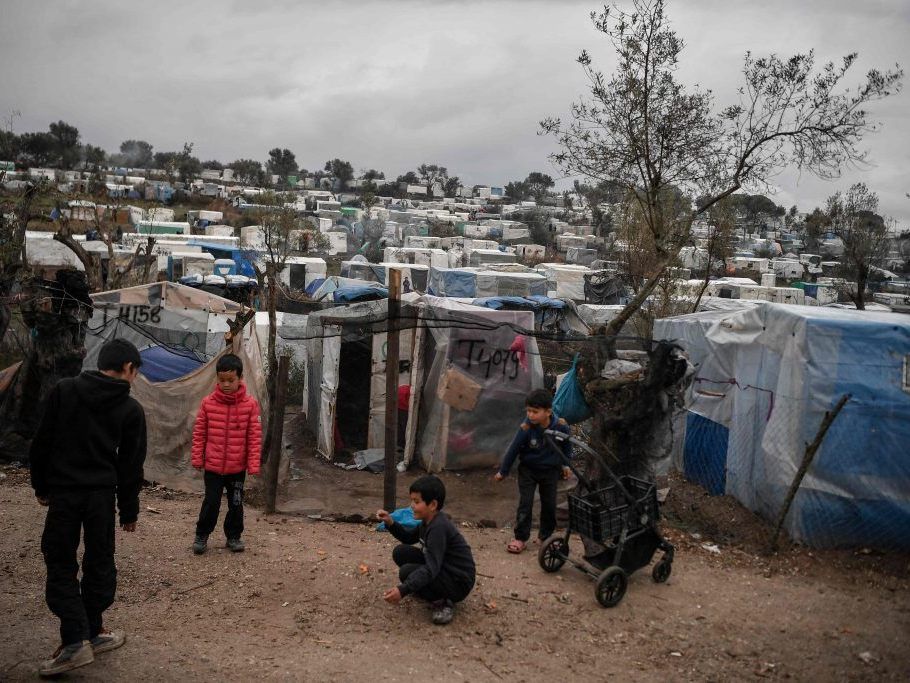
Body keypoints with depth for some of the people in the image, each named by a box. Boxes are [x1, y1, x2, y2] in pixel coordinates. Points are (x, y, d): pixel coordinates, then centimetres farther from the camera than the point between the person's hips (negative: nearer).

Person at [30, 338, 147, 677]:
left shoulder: (63, 390, 0)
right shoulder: (131, 409, -2)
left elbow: (42, 442, 2)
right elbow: (131, 464, 1)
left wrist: (41, 485, 13)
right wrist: (129, 510, 8)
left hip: (63, 492, 0)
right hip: (102, 495, 0)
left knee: (60, 563, 5)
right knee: (99, 562, 12)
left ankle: (75, 639, -4)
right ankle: (93, 633, 19)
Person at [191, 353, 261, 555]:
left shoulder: (250, 404, -9)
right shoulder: (208, 403, -7)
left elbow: (255, 437, -6)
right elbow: (199, 432, 2)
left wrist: (253, 465, -7)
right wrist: (197, 458, 2)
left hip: (238, 467, 0)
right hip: (212, 466, 0)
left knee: (236, 503, 13)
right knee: (211, 502, 7)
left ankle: (234, 536, 30)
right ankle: (201, 536, 26)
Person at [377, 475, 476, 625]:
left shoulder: (439, 527, -27)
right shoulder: (428, 521, 1)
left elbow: (431, 569, -34)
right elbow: (408, 538, 19)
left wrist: (403, 590, -42)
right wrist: (390, 523, 0)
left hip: (458, 583, -9)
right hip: (441, 569, 9)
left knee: (407, 572, -25)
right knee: (401, 552, 1)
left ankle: (441, 601, -8)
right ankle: (420, 587, 17)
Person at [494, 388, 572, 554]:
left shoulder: (560, 427, -21)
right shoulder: (526, 428, -25)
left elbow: (566, 445, 1)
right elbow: (514, 448, -13)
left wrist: (565, 465, 13)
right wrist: (503, 471, -4)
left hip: (550, 470, 2)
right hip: (528, 469, -2)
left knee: (549, 504, 10)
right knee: (525, 504, -2)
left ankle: (546, 536, 27)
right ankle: (520, 537, 9)